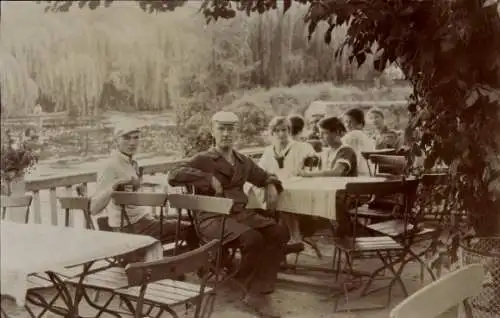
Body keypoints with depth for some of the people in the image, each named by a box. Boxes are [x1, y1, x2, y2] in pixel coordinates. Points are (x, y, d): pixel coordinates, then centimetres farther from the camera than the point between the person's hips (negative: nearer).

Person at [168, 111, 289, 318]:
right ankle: (250, 285, -7)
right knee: (252, 238, -33)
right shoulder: (203, 160, 1)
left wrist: (271, 186, 11)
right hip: (212, 218, -6)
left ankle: (258, 294, -17)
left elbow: (265, 177, 35)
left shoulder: (244, 162, 19)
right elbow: (174, 176, -15)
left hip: (241, 213, 6)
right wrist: (209, 178, -19)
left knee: (279, 233, -20)